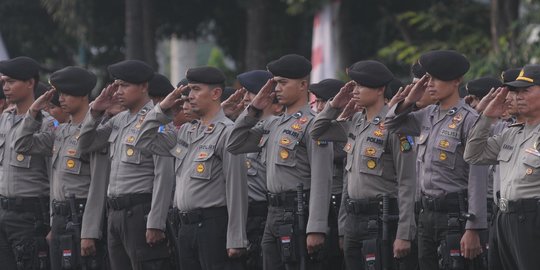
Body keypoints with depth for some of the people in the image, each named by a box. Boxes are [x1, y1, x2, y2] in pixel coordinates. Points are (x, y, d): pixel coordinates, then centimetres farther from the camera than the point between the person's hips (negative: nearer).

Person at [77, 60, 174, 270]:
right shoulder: (119, 120, 14)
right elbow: (85, 146, 21)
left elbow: (164, 176, -15)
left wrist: (155, 223, -19)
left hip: (141, 211, -9)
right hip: (115, 212, 9)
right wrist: (95, 112, 7)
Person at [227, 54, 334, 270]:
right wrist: (254, 109, 11)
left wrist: (316, 229, -22)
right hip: (273, 213, 9)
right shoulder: (273, 124, 16)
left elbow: (321, 181, -16)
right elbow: (235, 145, 21)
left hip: (298, 216, -9)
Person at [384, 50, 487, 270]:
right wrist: (408, 101, 8)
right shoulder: (428, 115, 11)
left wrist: (473, 229, -18)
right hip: (428, 213, 8)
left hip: (455, 214, -8)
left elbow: (478, 178, -15)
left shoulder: (468, 120, -11)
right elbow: (392, 125, 28)